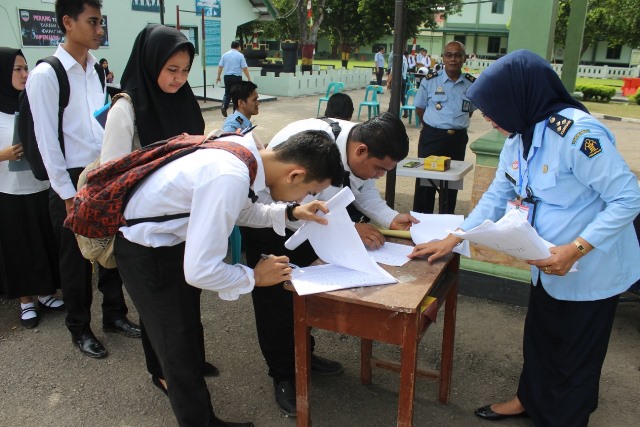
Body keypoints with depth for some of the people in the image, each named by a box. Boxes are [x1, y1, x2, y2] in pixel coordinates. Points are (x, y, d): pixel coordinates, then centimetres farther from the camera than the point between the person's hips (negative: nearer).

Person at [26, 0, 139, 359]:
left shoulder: (96, 70, 6)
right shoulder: (46, 75, -13)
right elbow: (47, 139, -13)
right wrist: (68, 193, -12)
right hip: (73, 180, -5)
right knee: (77, 258, 9)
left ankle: (115, 314, 34)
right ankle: (80, 328, 27)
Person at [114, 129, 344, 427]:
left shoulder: (244, 152, -10)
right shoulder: (230, 179, -37)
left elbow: (242, 210, 9)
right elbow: (200, 271, -35)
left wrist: (291, 212, -4)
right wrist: (254, 277, -19)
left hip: (165, 236, 9)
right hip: (143, 248, -8)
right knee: (179, 343, 7)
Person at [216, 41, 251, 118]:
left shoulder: (225, 54, 5)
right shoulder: (240, 55, -4)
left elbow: (220, 66, 5)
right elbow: (245, 68, -7)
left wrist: (218, 76, 14)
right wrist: (249, 78, -2)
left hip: (227, 77, 3)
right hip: (237, 77, -3)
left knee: (227, 93, 14)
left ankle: (224, 106, -8)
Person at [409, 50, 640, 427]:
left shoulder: (578, 132, -28)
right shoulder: (519, 137, -2)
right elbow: (498, 195, 5)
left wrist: (576, 249, -31)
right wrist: (452, 239, 1)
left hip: (591, 270, -8)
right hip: (550, 264, 8)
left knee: (575, 354, 12)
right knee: (538, 338, 24)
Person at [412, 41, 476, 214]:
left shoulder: (471, 84, 2)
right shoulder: (430, 81, -5)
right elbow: (419, 109, 5)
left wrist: (457, 125, 6)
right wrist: (436, 125, 5)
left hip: (458, 139, 2)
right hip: (432, 137, -2)